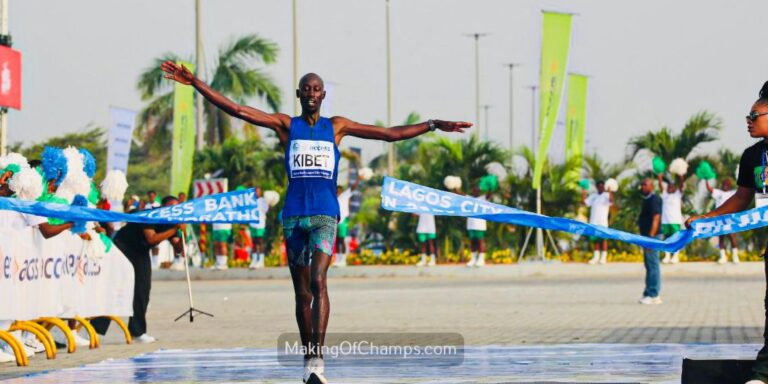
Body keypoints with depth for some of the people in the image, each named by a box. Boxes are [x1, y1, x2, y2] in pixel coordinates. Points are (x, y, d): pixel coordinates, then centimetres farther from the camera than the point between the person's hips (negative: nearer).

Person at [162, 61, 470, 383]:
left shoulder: (336, 126, 11)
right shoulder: (286, 125, 10)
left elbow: (390, 134, 15)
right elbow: (236, 110, 4)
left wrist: (433, 125, 12)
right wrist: (194, 83, -3)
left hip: (325, 215, -2)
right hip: (294, 215, 2)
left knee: (318, 281, -20)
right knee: (302, 292, 6)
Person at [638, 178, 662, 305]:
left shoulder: (654, 199, -12)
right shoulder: (646, 199, 18)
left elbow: (656, 218, -20)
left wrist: (651, 237, -25)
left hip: (652, 236, -10)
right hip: (647, 236, 10)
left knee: (652, 265, -9)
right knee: (650, 266, 12)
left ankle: (653, 295, -10)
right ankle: (650, 294, 15)